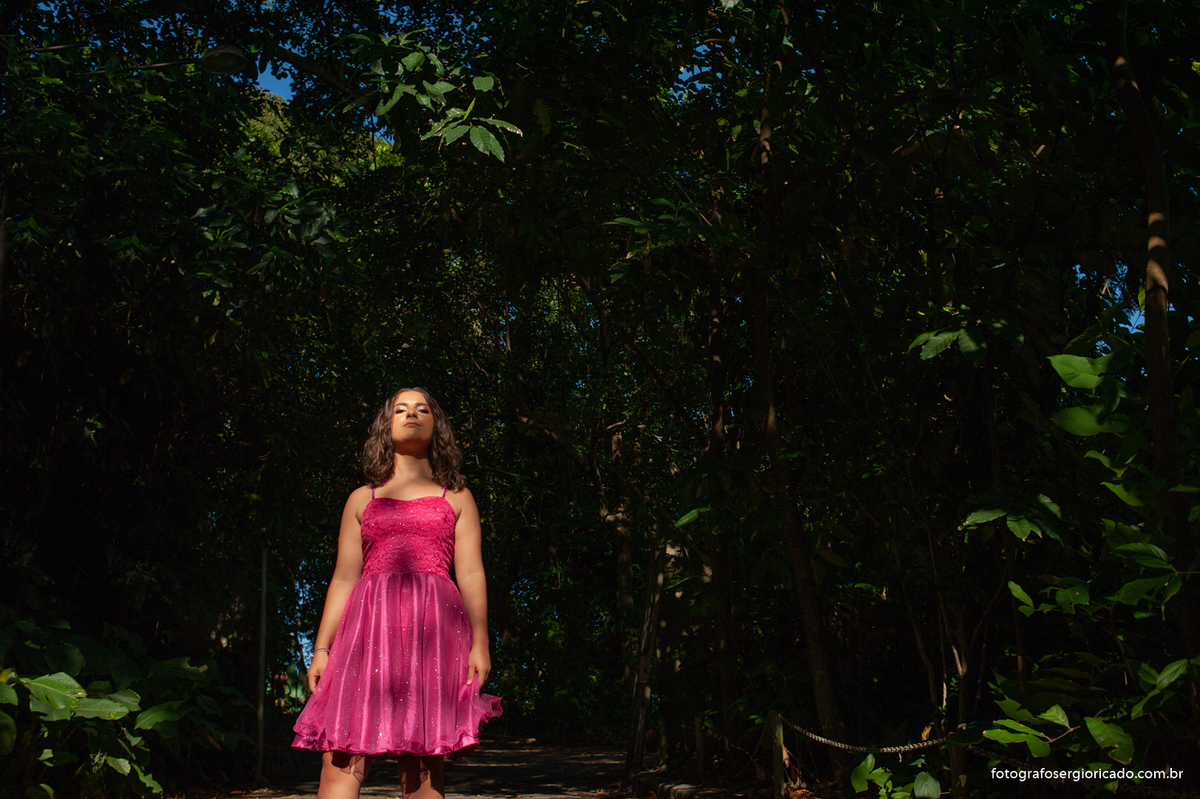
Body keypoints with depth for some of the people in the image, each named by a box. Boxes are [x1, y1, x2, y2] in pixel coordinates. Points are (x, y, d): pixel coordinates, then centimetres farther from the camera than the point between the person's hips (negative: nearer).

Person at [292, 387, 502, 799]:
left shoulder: (456, 497, 19)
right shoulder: (362, 499, 21)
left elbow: (471, 574, 9)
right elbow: (343, 579, 17)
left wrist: (480, 642, -3)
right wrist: (321, 648, 7)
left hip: (434, 626, -1)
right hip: (369, 624, 1)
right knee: (342, 761, -10)